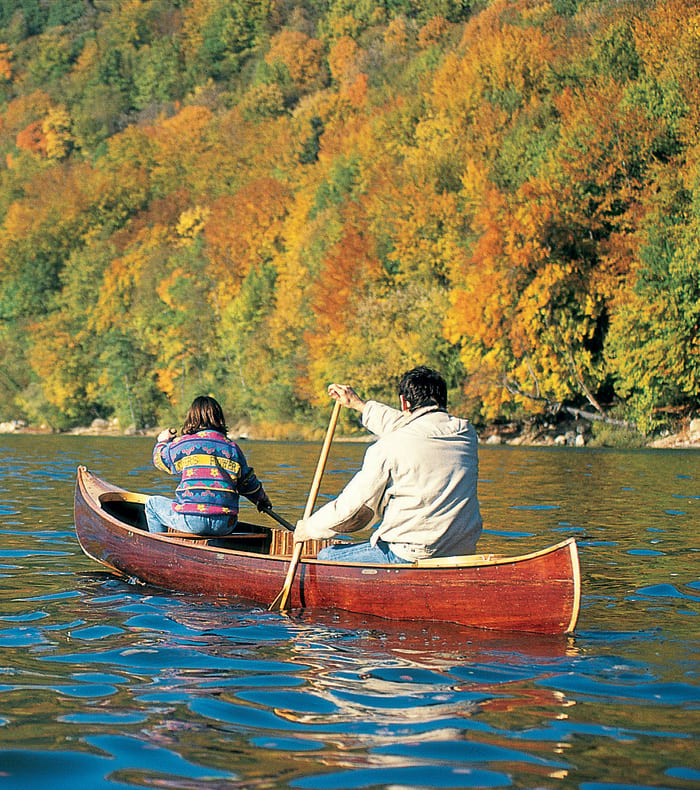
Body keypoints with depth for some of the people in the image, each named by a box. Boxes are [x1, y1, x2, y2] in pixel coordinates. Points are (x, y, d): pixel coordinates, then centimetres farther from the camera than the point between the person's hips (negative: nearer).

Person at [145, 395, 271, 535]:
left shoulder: (183, 444, 1)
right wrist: (263, 500, 38)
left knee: (152, 503, 21)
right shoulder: (233, 448, 8)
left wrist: (162, 442, 43)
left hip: (192, 522, -3)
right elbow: (249, 483, 17)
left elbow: (159, 459, 20)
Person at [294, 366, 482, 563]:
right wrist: (360, 405, 34)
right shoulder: (467, 433, 5)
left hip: (411, 557, -7)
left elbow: (352, 509, -6)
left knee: (326, 557, 11)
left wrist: (308, 528, 12)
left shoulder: (389, 446, -13)